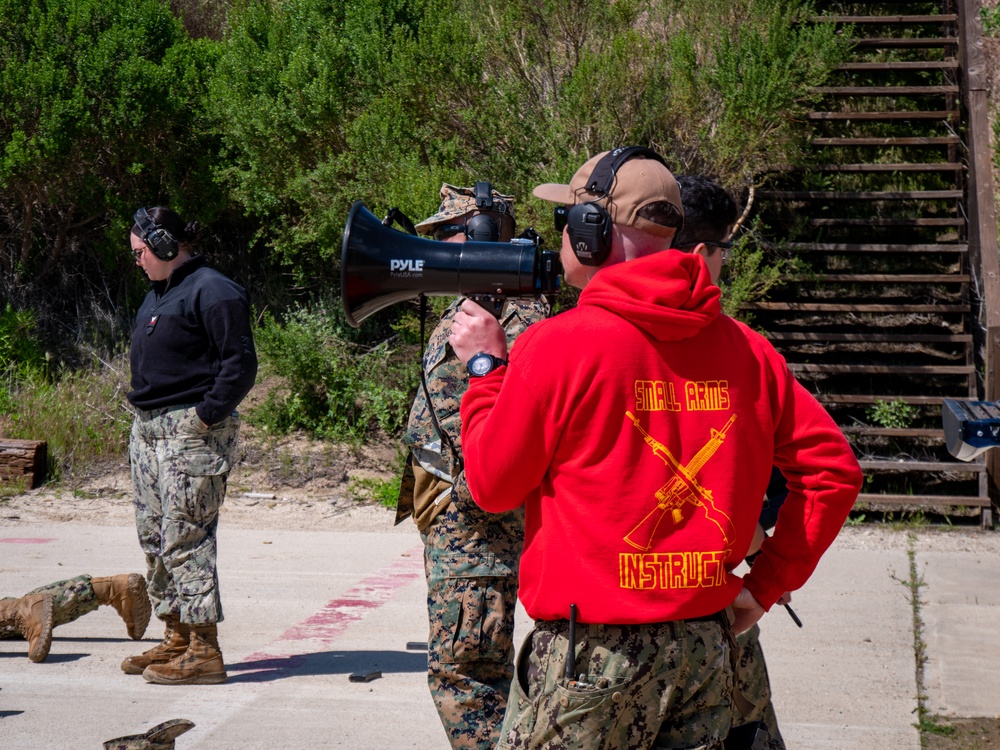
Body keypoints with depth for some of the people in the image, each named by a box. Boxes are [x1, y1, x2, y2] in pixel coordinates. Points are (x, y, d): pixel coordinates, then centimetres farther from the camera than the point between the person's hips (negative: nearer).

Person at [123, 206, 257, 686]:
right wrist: (144, 413, 14)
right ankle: (176, 640, 21)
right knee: (154, 539, 12)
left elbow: (241, 364, -16)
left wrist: (205, 416, -19)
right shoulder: (160, 293, 19)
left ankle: (204, 652, -6)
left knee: (184, 540, -10)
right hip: (148, 430, 10)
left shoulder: (212, 292, -11)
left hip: (193, 431, -10)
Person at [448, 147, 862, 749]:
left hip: (589, 656, -5)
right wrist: (767, 584, 12)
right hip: (708, 645, 5)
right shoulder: (743, 347, 2)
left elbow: (493, 485, -3)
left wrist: (486, 365, 9)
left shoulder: (558, 344, -12)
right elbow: (833, 468, 6)